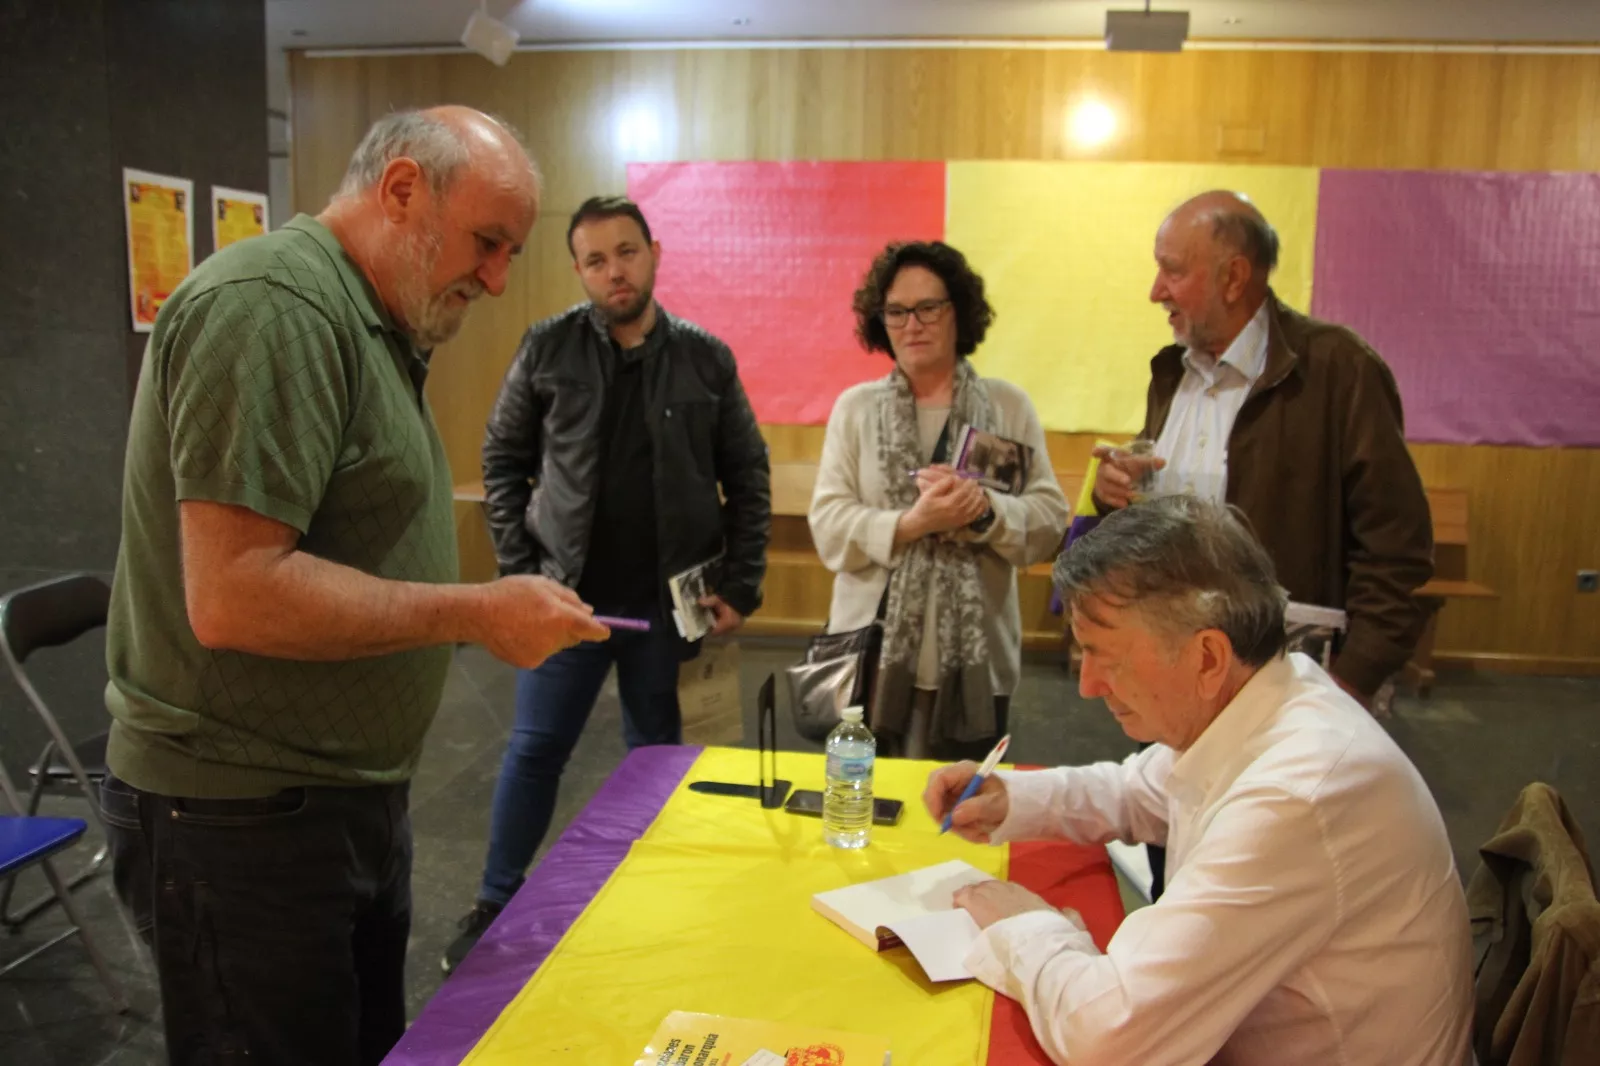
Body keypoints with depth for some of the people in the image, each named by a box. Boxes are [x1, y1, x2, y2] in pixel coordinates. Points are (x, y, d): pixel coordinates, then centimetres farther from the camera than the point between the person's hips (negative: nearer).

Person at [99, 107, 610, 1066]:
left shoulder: (369, 325, 11)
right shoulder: (274, 307, -20)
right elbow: (235, 595, -27)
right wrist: (479, 613, -21)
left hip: (349, 799, 9)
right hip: (242, 818, -9)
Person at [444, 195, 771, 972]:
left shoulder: (706, 358, -1)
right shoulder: (548, 348, -2)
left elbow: (748, 478, 3)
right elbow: (503, 458, 3)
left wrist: (741, 586, -2)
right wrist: (520, 566, -5)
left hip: (670, 600, 1)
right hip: (568, 591, 0)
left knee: (658, 753, 13)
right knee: (536, 748, 8)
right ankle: (495, 903, 26)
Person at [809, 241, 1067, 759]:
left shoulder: (1008, 405, 5)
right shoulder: (855, 406, 5)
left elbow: (1049, 519, 0)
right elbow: (828, 528, -3)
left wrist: (986, 509, -19)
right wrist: (910, 524, -18)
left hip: (974, 654, 0)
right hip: (871, 653, 0)